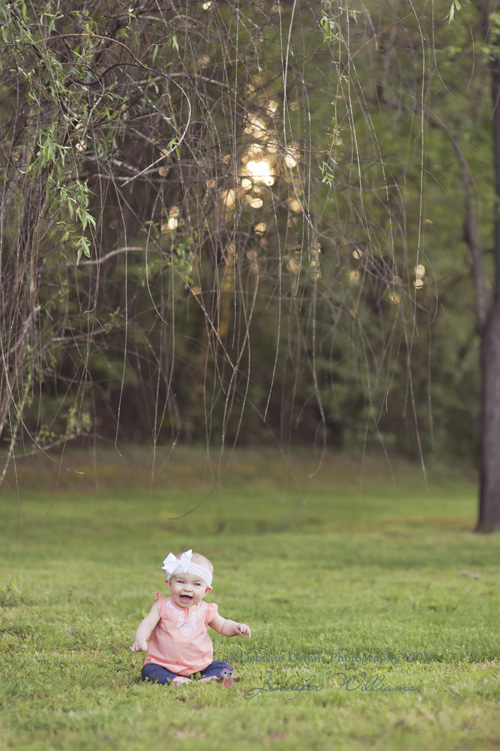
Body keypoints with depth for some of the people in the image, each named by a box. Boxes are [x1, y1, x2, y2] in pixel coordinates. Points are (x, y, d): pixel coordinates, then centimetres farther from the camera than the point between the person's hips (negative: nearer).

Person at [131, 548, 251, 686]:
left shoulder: (205, 610, 6)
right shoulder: (163, 607, -1)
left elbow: (222, 626, 20)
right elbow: (147, 624, -10)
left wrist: (236, 628, -3)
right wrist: (139, 640, -32)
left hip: (199, 665, 3)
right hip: (164, 666, -3)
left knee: (226, 669, -15)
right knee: (148, 671, -29)